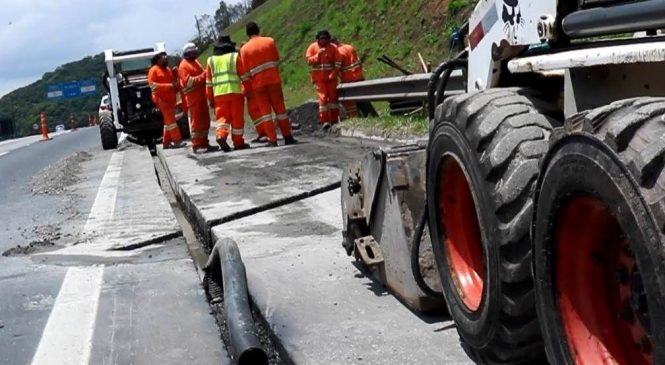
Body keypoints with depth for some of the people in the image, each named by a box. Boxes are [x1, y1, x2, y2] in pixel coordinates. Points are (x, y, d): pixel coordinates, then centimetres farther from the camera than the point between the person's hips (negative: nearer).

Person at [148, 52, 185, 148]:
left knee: (168, 120, 11)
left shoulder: (168, 69, 18)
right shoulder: (154, 70, -7)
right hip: (162, 99, -8)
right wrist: (168, 86, -22)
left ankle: (166, 142, 17)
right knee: (170, 119, -12)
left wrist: (176, 86, 2)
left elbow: (173, 82, 27)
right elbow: (153, 85, -15)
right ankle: (177, 141, -13)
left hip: (170, 99, 8)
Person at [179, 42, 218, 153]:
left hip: (201, 96, 9)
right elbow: (188, 82, -20)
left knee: (204, 120, 11)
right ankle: (196, 145, -6)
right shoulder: (184, 66, -9)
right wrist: (203, 76, -23)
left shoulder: (195, 62, 20)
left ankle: (204, 143, 17)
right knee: (196, 121, -8)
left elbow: (201, 75, 31)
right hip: (193, 97, -9)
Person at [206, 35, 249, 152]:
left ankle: (221, 135, -20)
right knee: (237, 118, 6)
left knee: (222, 117, 5)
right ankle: (238, 142, 11)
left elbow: (209, 82, 10)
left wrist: (210, 98, 15)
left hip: (219, 94, 2)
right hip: (235, 92, -2)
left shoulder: (211, 60, 10)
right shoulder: (235, 56, 3)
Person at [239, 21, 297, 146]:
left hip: (258, 84, 0)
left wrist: (248, 90, 6)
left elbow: (244, 73, 0)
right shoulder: (270, 41, 1)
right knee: (280, 108, 8)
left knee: (265, 110, 5)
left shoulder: (244, 49, -1)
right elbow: (276, 60, 10)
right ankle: (288, 136, 11)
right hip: (274, 80, 1)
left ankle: (272, 139, -1)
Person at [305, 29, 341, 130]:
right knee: (323, 97, -8)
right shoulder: (313, 47, 2)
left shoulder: (333, 47, 1)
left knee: (333, 96, 4)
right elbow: (309, 60, -5)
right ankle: (324, 121, -7)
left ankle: (334, 120, 13)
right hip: (319, 77, -1)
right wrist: (318, 55, -17)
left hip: (331, 77, 1)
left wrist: (334, 73, -14)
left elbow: (338, 62, -3)